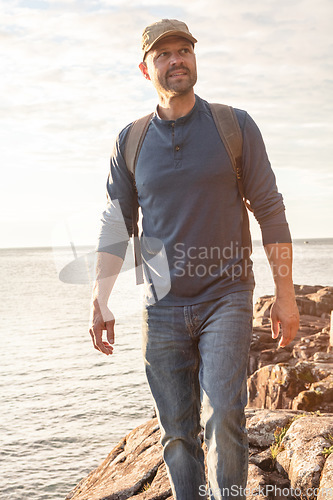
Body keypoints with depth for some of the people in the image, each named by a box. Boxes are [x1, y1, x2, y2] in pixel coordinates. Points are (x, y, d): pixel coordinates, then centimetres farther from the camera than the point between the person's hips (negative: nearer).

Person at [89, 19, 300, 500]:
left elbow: (270, 211, 1)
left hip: (225, 298, -2)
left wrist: (286, 296, -1)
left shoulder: (235, 126, 0)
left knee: (223, 419, -13)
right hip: (163, 309, 3)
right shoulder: (130, 142, 5)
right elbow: (116, 225, 9)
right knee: (177, 432, 8)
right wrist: (100, 301, 1)